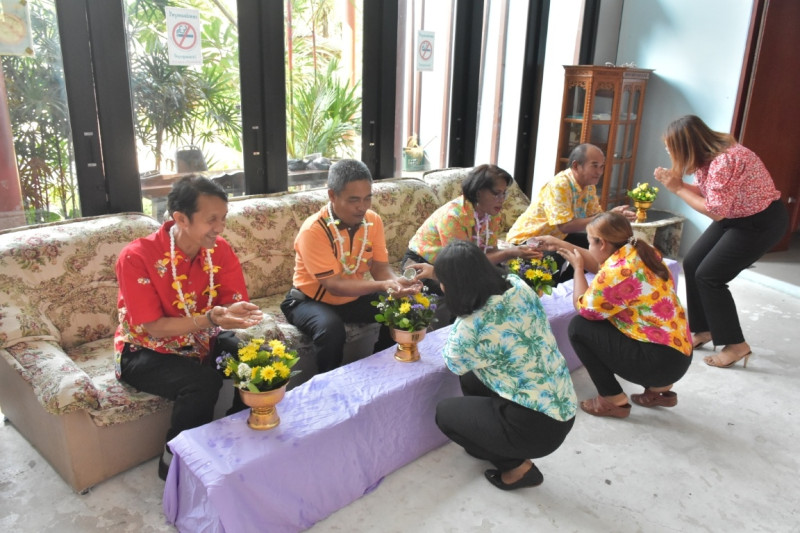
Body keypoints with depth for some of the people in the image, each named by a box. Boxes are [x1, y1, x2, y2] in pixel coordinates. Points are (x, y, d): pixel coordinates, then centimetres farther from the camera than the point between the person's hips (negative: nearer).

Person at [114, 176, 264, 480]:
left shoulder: (219, 249, -9)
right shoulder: (136, 257, -23)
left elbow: (236, 304, -8)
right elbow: (154, 328, -24)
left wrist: (229, 313, -33)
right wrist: (211, 319, -38)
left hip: (202, 342, 5)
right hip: (145, 352, -5)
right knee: (202, 383, -32)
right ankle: (174, 462, -5)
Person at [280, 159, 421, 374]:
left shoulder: (373, 221, -9)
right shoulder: (313, 230, -27)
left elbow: (380, 267, -6)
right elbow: (334, 285, -29)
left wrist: (396, 281, -30)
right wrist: (382, 286, -40)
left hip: (355, 297, 6)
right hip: (313, 300, -5)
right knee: (331, 328, -35)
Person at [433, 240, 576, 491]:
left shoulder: (469, 329, -25)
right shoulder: (518, 286, -7)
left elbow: (454, 364, 1)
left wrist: (461, 322, 1)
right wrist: (441, 272, 20)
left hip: (535, 426, -7)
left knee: (444, 412, 12)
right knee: (471, 376, 19)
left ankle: (517, 466, 13)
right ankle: (489, 440, 30)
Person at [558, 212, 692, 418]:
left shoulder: (615, 272, -20)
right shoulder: (643, 253, 5)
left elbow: (581, 307, -6)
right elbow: (601, 262, 21)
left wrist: (578, 266, 5)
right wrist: (564, 246, 26)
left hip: (659, 360, -9)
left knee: (578, 327, -5)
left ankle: (613, 400, 7)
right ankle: (659, 388, 23)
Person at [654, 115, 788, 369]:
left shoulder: (725, 161, -31)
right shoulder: (707, 154, -3)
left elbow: (715, 211, -28)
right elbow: (704, 192, 5)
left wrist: (677, 188, -22)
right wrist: (673, 181, -9)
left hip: (761, 222, -9)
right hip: (735, 217, 9)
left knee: (709, 276, -10)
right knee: (692, 264, 6)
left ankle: (736, 345, 2)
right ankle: (705, 330, 21)